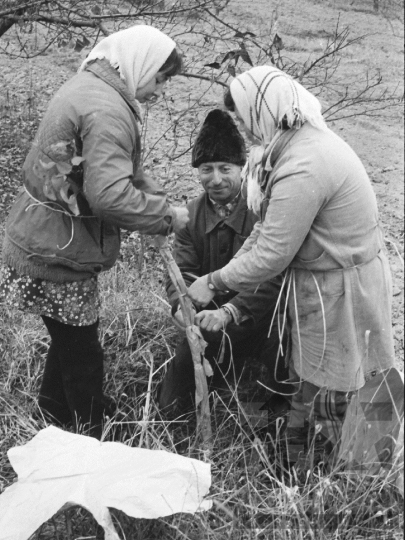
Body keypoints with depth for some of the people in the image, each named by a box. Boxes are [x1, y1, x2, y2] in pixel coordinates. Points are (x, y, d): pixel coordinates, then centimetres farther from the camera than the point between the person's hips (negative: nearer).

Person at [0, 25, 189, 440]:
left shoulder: (87, 87, 11)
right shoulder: (107, 111, -24)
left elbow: (118, 171, 16)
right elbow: (109, 195, -33)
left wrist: (155, 195, 2)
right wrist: (167, 216, -19)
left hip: (43, 241, 10)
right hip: (57, 254, -10)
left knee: (69, 338, 26)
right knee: (81, 354, 6)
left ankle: (56, 412, 47)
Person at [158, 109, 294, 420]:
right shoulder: (191, 215, 1)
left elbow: (273, 279, -25)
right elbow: (182, 272, -5)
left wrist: (229, 312, -39)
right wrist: (181, 306, -28)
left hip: (259, 317, -3)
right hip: (209, 321, 4)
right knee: (172, 407, -4)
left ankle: (283, 406, 0)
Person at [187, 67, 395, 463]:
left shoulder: (301, 170, -29)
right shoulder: (307, 139, 3)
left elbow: (271, 255, -23)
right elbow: (269, 226, 8)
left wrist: (215, 282, -10)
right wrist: (227, 273, 5)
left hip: (337, 289, -9)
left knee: (328, 390, 8)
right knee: (306, 375, 20)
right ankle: (291, 458, 38)